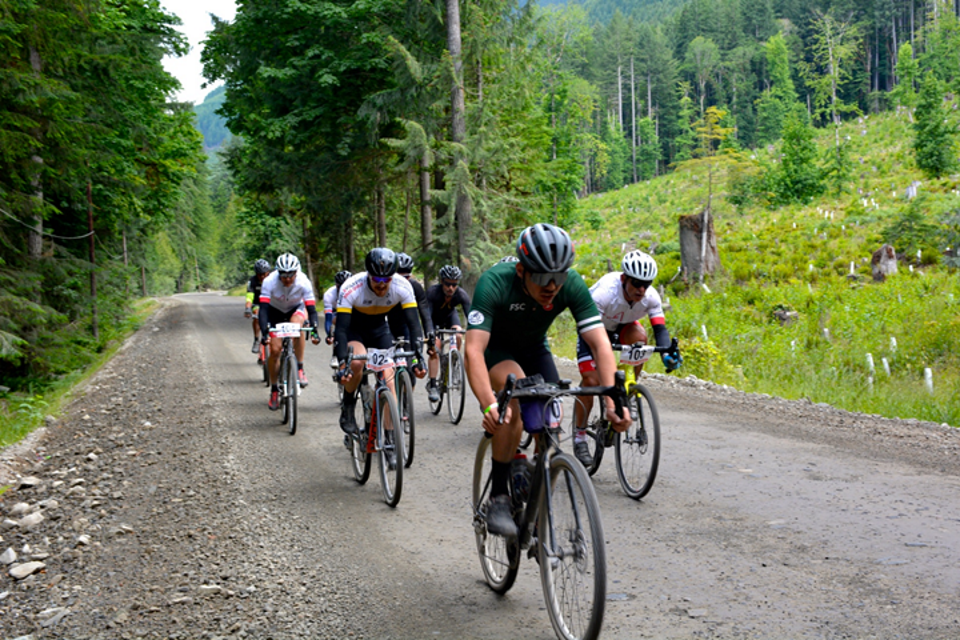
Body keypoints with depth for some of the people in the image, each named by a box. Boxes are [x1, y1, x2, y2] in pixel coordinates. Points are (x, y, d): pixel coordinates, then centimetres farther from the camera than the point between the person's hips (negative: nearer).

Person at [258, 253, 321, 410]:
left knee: (296, 325, -36)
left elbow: (311, 309, -30)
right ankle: (274, 390, 11)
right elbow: (263, 309, -34)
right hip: (275, 311, 1)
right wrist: (264, 332, -45)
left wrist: (314, 331, -43)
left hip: (296, 309, 0)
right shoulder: (270, 281, -31)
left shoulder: (303, 282, -30)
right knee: (275, 350, -9)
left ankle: (299, 368, -24)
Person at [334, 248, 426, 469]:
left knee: (388, 378, -11)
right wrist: (342, 364, -45)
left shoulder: (402, 287, -27)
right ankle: (348, 407, -5)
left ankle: (390, 442, -3)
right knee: (357, 363, -33)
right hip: (353, 328, -2)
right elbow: (341, 328, -34)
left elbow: (413, 324, -25)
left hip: (380, 328, 2)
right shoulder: (351, 288, -33)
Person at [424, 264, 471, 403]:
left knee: (458, 335, -26)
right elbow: (427, 315, -42)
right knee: (434, 347, -18)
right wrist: (430, 334, -56)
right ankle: (432, 385, -14)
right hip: (434, 318, -2)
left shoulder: (461, 295, -30)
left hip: (449, 315, 2)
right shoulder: (432, 292, -36)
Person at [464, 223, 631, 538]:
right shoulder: (494, 283, -37)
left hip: (534, 348, 4)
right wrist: (488, 405, -59)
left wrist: (613, 401, -44)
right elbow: (473, 350, -45)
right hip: (495, 348, -4)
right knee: (517, 396, -34)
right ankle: (498, 497, -22)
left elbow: (601, 345, -30)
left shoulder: (572, 285, -28)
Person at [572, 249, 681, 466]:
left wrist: (666, 353, -45)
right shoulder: (605, 292, -38)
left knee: (638, 336, -31)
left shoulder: (651, 297, -25)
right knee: (591, 381, -14)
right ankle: (579, 436, 4)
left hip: (622, 327, 3)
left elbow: (660, 328, -26)